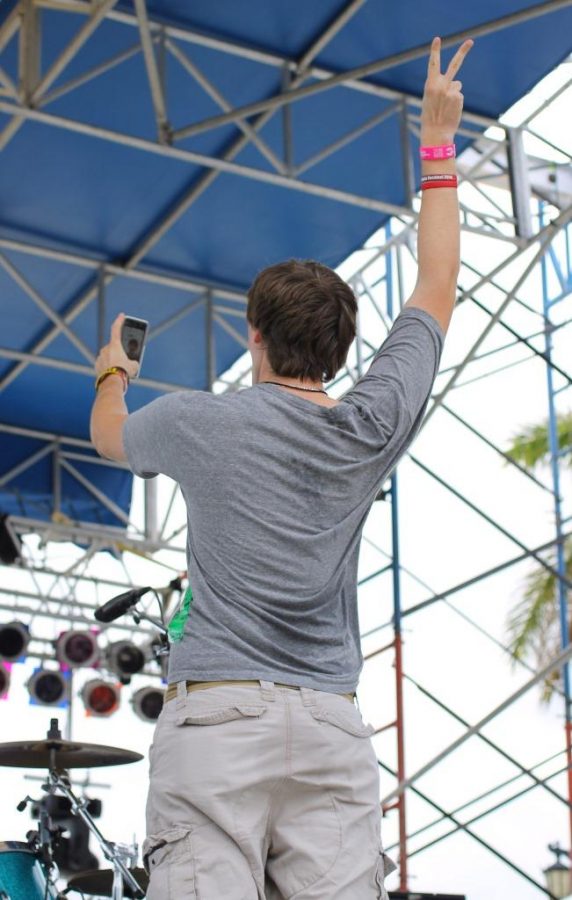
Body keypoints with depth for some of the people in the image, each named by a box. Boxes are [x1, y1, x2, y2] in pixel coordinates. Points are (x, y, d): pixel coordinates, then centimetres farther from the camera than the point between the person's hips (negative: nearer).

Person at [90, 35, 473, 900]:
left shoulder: (202, 423, 3)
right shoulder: (375, 425, 6)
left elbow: (109, 435, 27)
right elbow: (436, 290, 21)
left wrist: (112, 372, 50)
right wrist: (437, 147, 31)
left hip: (217, 711, -2)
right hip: (332, 731, 2)